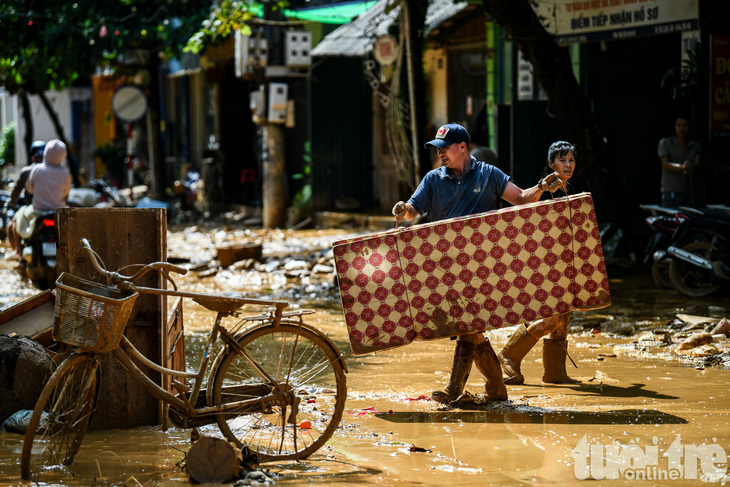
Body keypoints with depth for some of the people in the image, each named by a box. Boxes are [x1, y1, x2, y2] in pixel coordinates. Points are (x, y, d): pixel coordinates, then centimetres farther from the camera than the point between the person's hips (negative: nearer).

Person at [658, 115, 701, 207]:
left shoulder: (696, 147, 13)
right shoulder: (665, 143, 6)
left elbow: (697, 165, -1)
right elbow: (665, 164, -6)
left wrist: (692, 169, -28)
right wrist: (682, 167, -26)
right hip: (670, 192, -3)